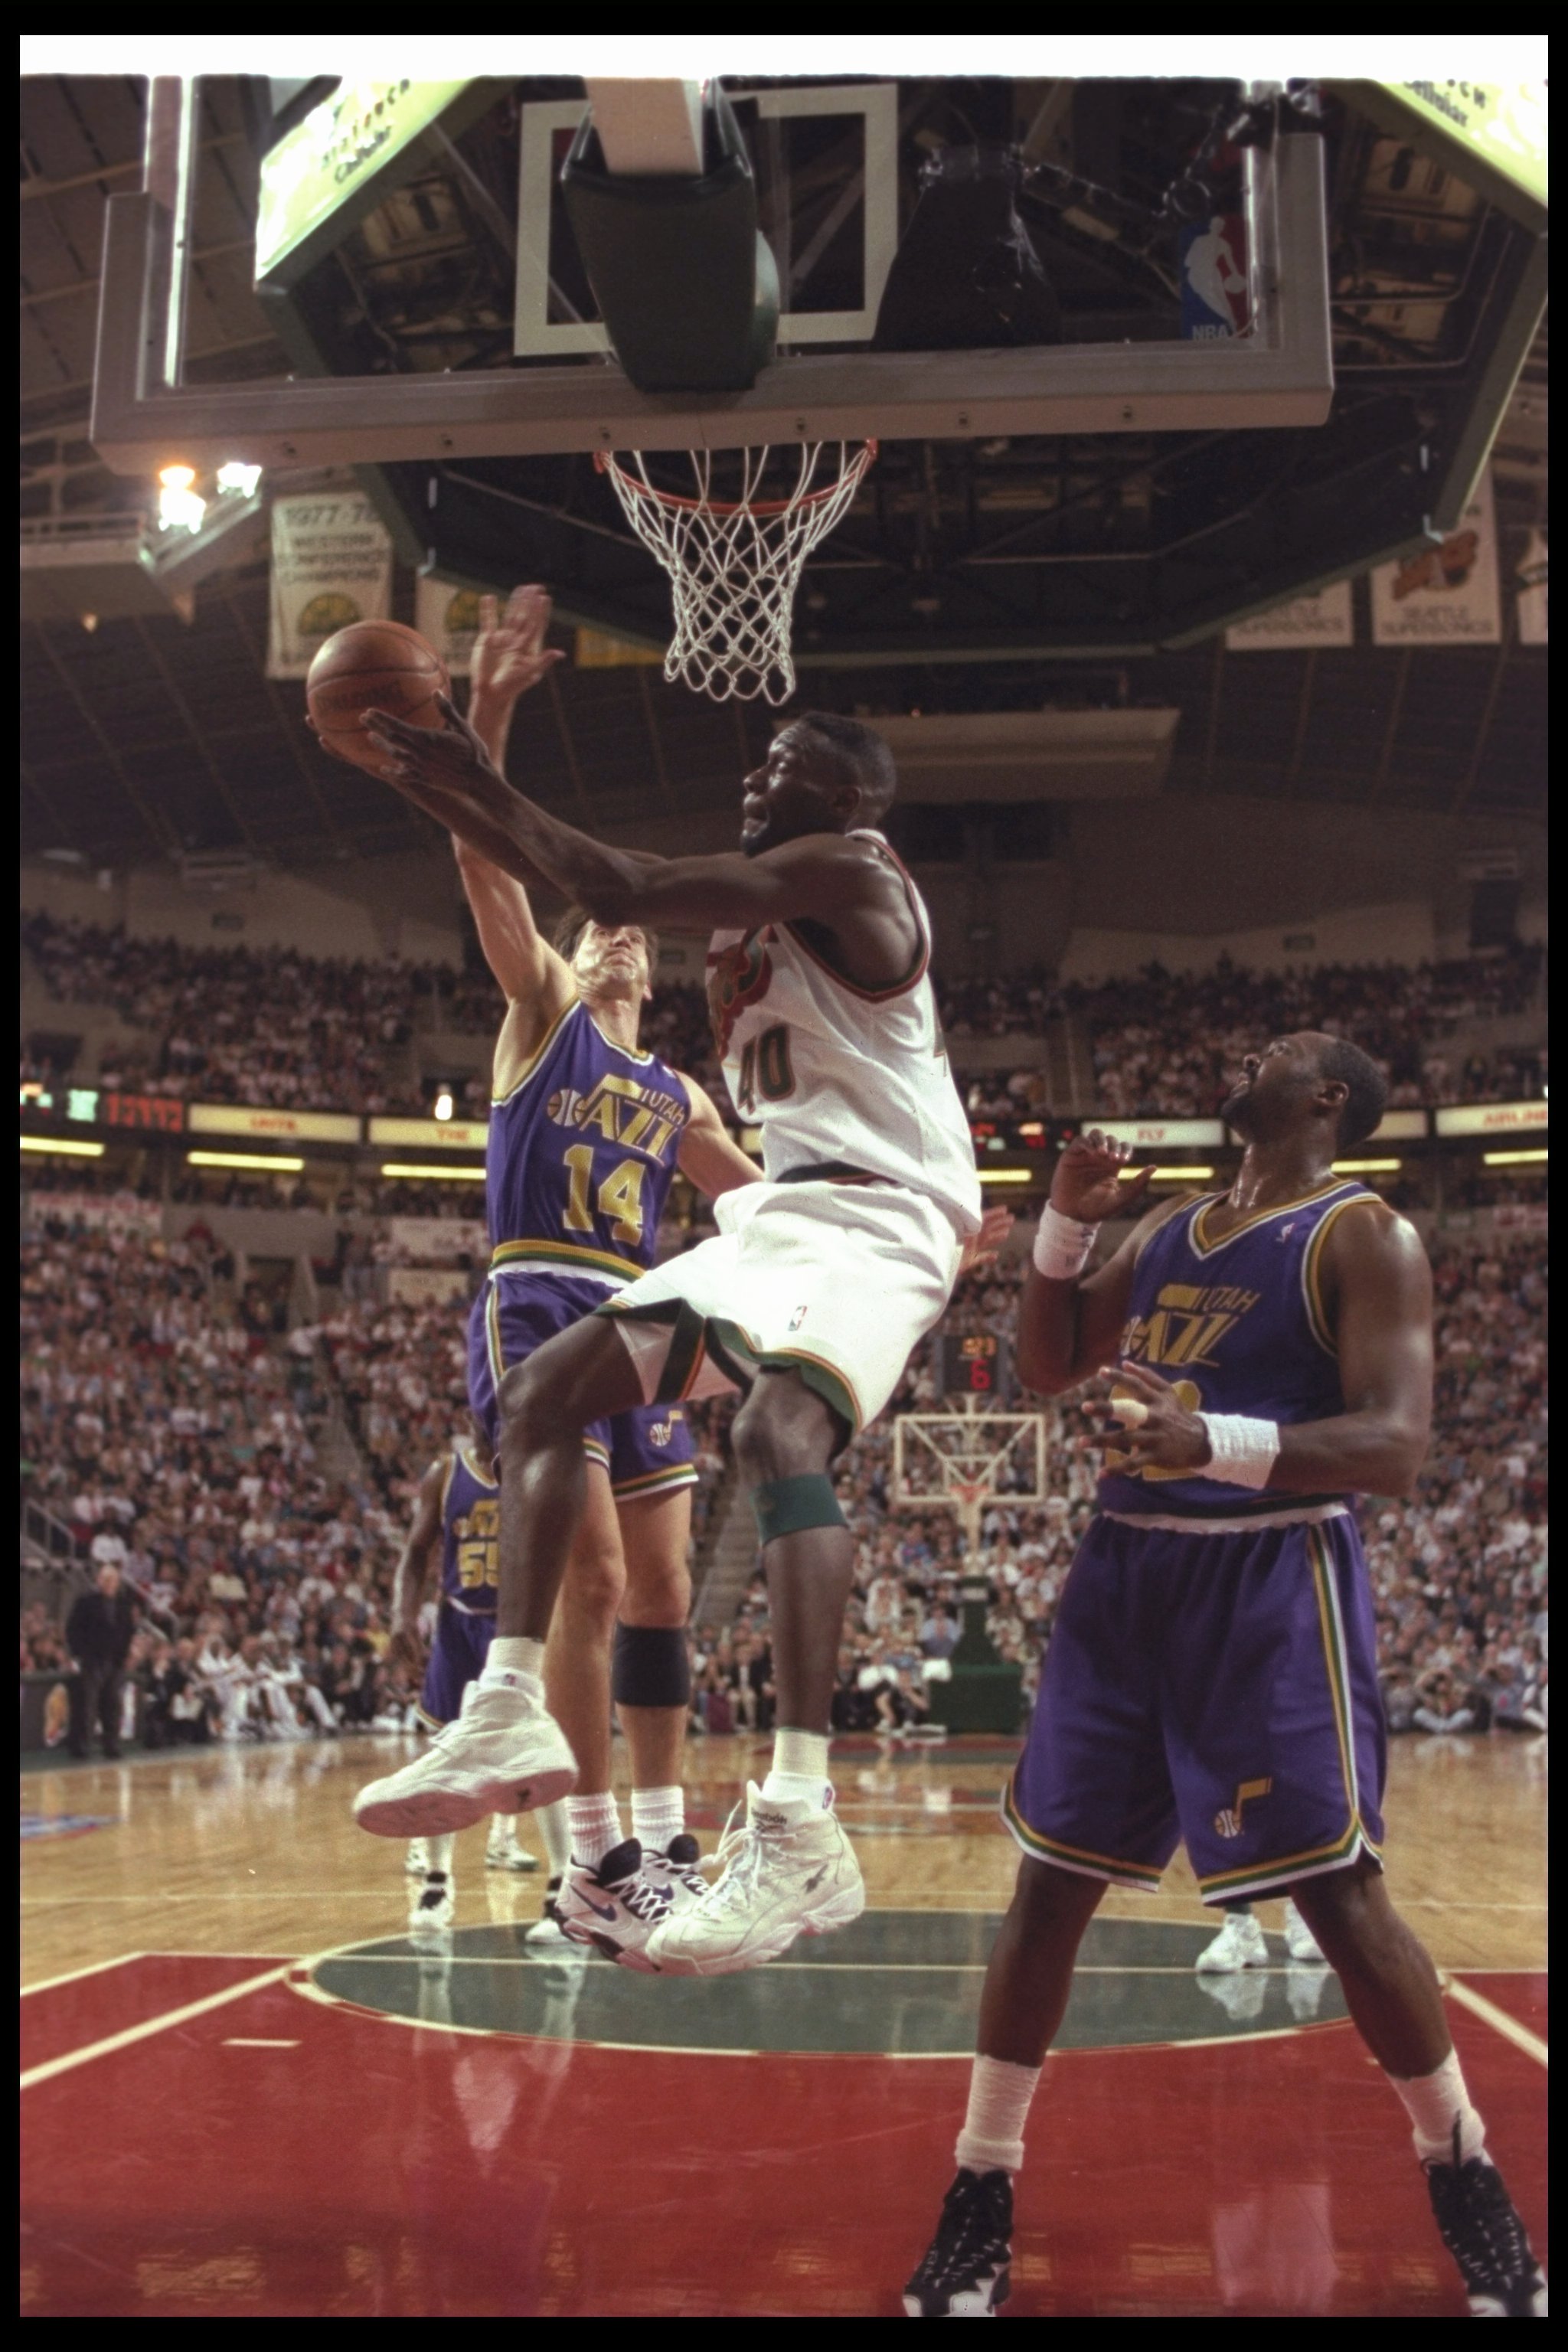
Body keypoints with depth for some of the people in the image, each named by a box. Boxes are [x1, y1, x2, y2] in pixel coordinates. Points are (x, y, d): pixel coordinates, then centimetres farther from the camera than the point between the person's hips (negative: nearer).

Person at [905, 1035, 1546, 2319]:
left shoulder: (1365, 1235, -7)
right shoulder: (1169, 1226, 14)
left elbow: (1393, 1445, -18)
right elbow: (1048, 1368, 17)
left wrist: (1220, 1441, -34)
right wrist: (1064, 1223, 2)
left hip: (1271, 1582, -6)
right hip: (1127, 1566, 6)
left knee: (1341, 1892, -1)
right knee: (1052, 1878, 6)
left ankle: (1464, 2169, 24)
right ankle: (982, 2193, 17)